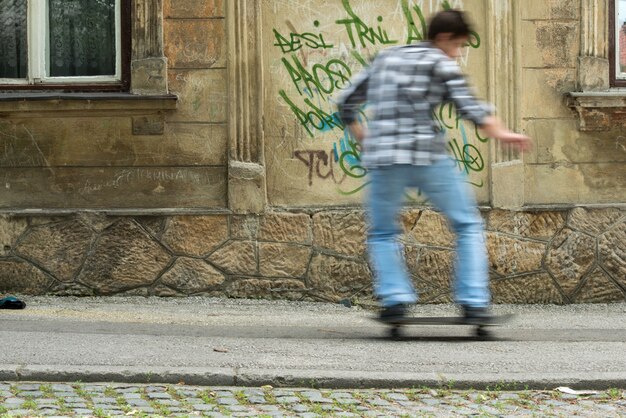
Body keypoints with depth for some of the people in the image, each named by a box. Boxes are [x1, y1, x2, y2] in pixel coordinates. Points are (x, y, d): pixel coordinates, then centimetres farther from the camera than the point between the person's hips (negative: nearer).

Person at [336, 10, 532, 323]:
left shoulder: (385, 59, 19)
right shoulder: (441, 64, 4)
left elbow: (347, 103, 23)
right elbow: (467, 105, -12)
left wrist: (363, 139, 34)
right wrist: (501, 134, -16)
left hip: (383, 158, 4)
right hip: (428, 157, -4)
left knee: (382, 234, 20)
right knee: (468, 225, 10)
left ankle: (394, 297, -1)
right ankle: (474, 302, 1)